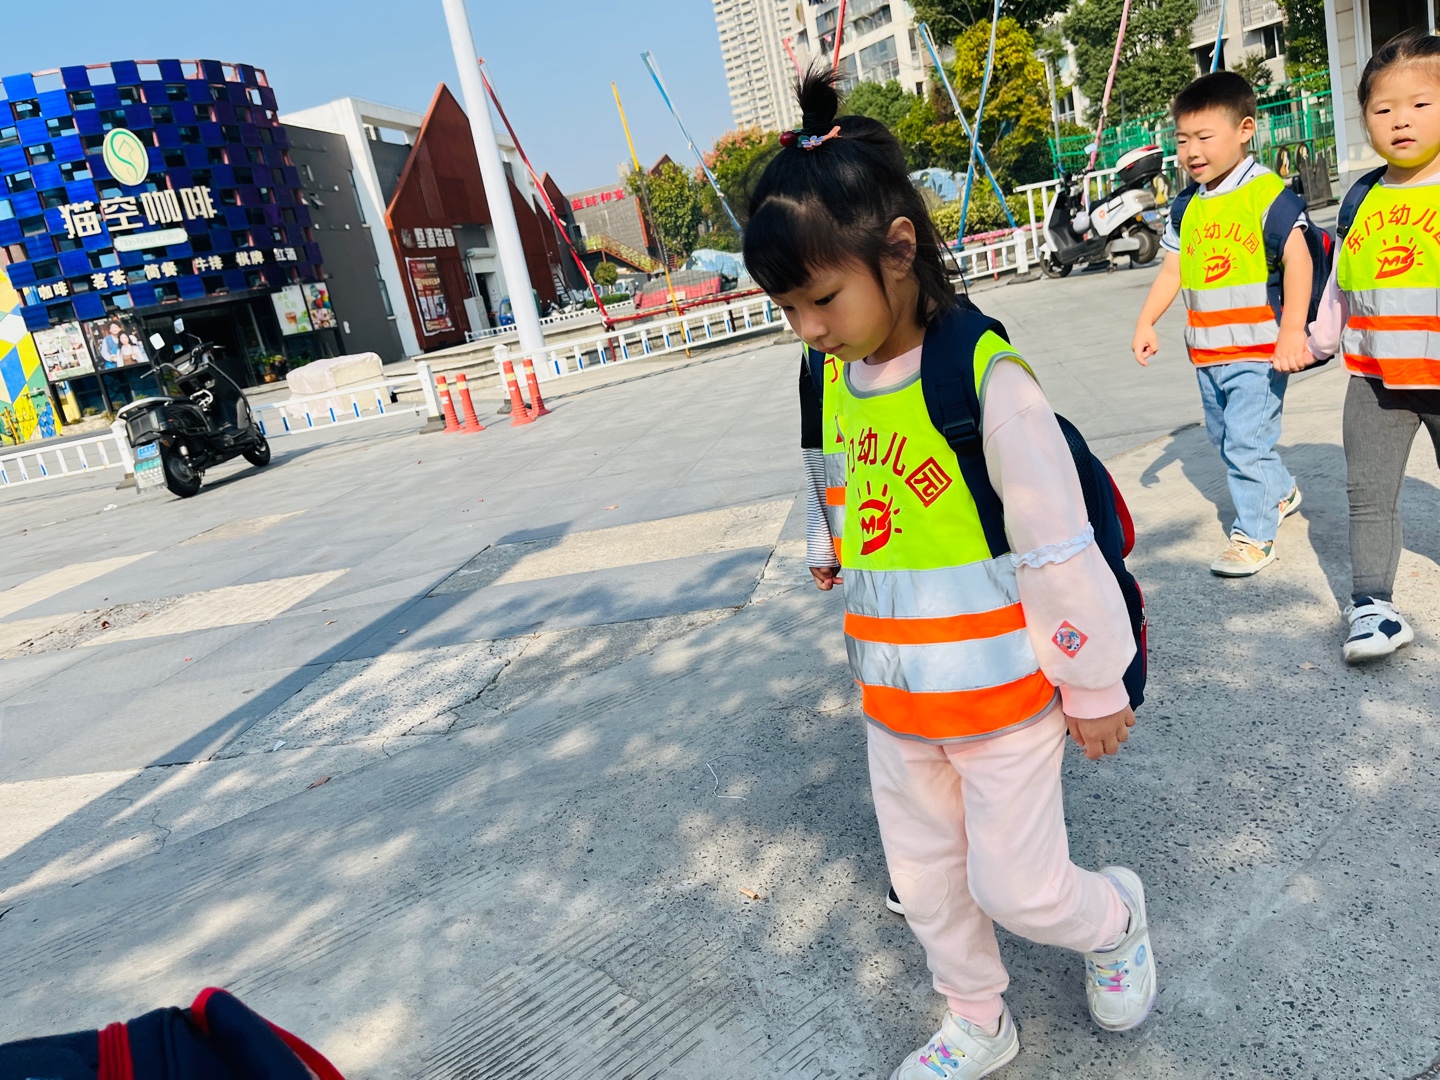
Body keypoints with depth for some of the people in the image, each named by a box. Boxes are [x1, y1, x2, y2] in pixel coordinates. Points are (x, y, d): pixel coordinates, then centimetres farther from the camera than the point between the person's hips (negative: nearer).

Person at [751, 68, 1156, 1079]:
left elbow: (1060, 546, -18)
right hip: (893, 697, 7)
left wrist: (1095, 686, -10)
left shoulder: (984, 376, -22)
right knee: (925, 879, 19)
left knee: (1016, 886, 6)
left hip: (1004, 690, -6)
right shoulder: (833, 382, -1)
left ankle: (1115, 914, 41)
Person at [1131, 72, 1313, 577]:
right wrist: (1145, 323, -3)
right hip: (1208, 350, 8)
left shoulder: (1267, 190, -13)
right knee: (1226, 435, 20)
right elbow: (1172, 271, 10)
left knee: (1247, 440, -9)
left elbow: (1297, 258, -20)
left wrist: (1293, 329, -29)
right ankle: (1281, 493, 43)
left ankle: (1253, 534, 5)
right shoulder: (1188, 208, 9)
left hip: (1258, 348, -8)